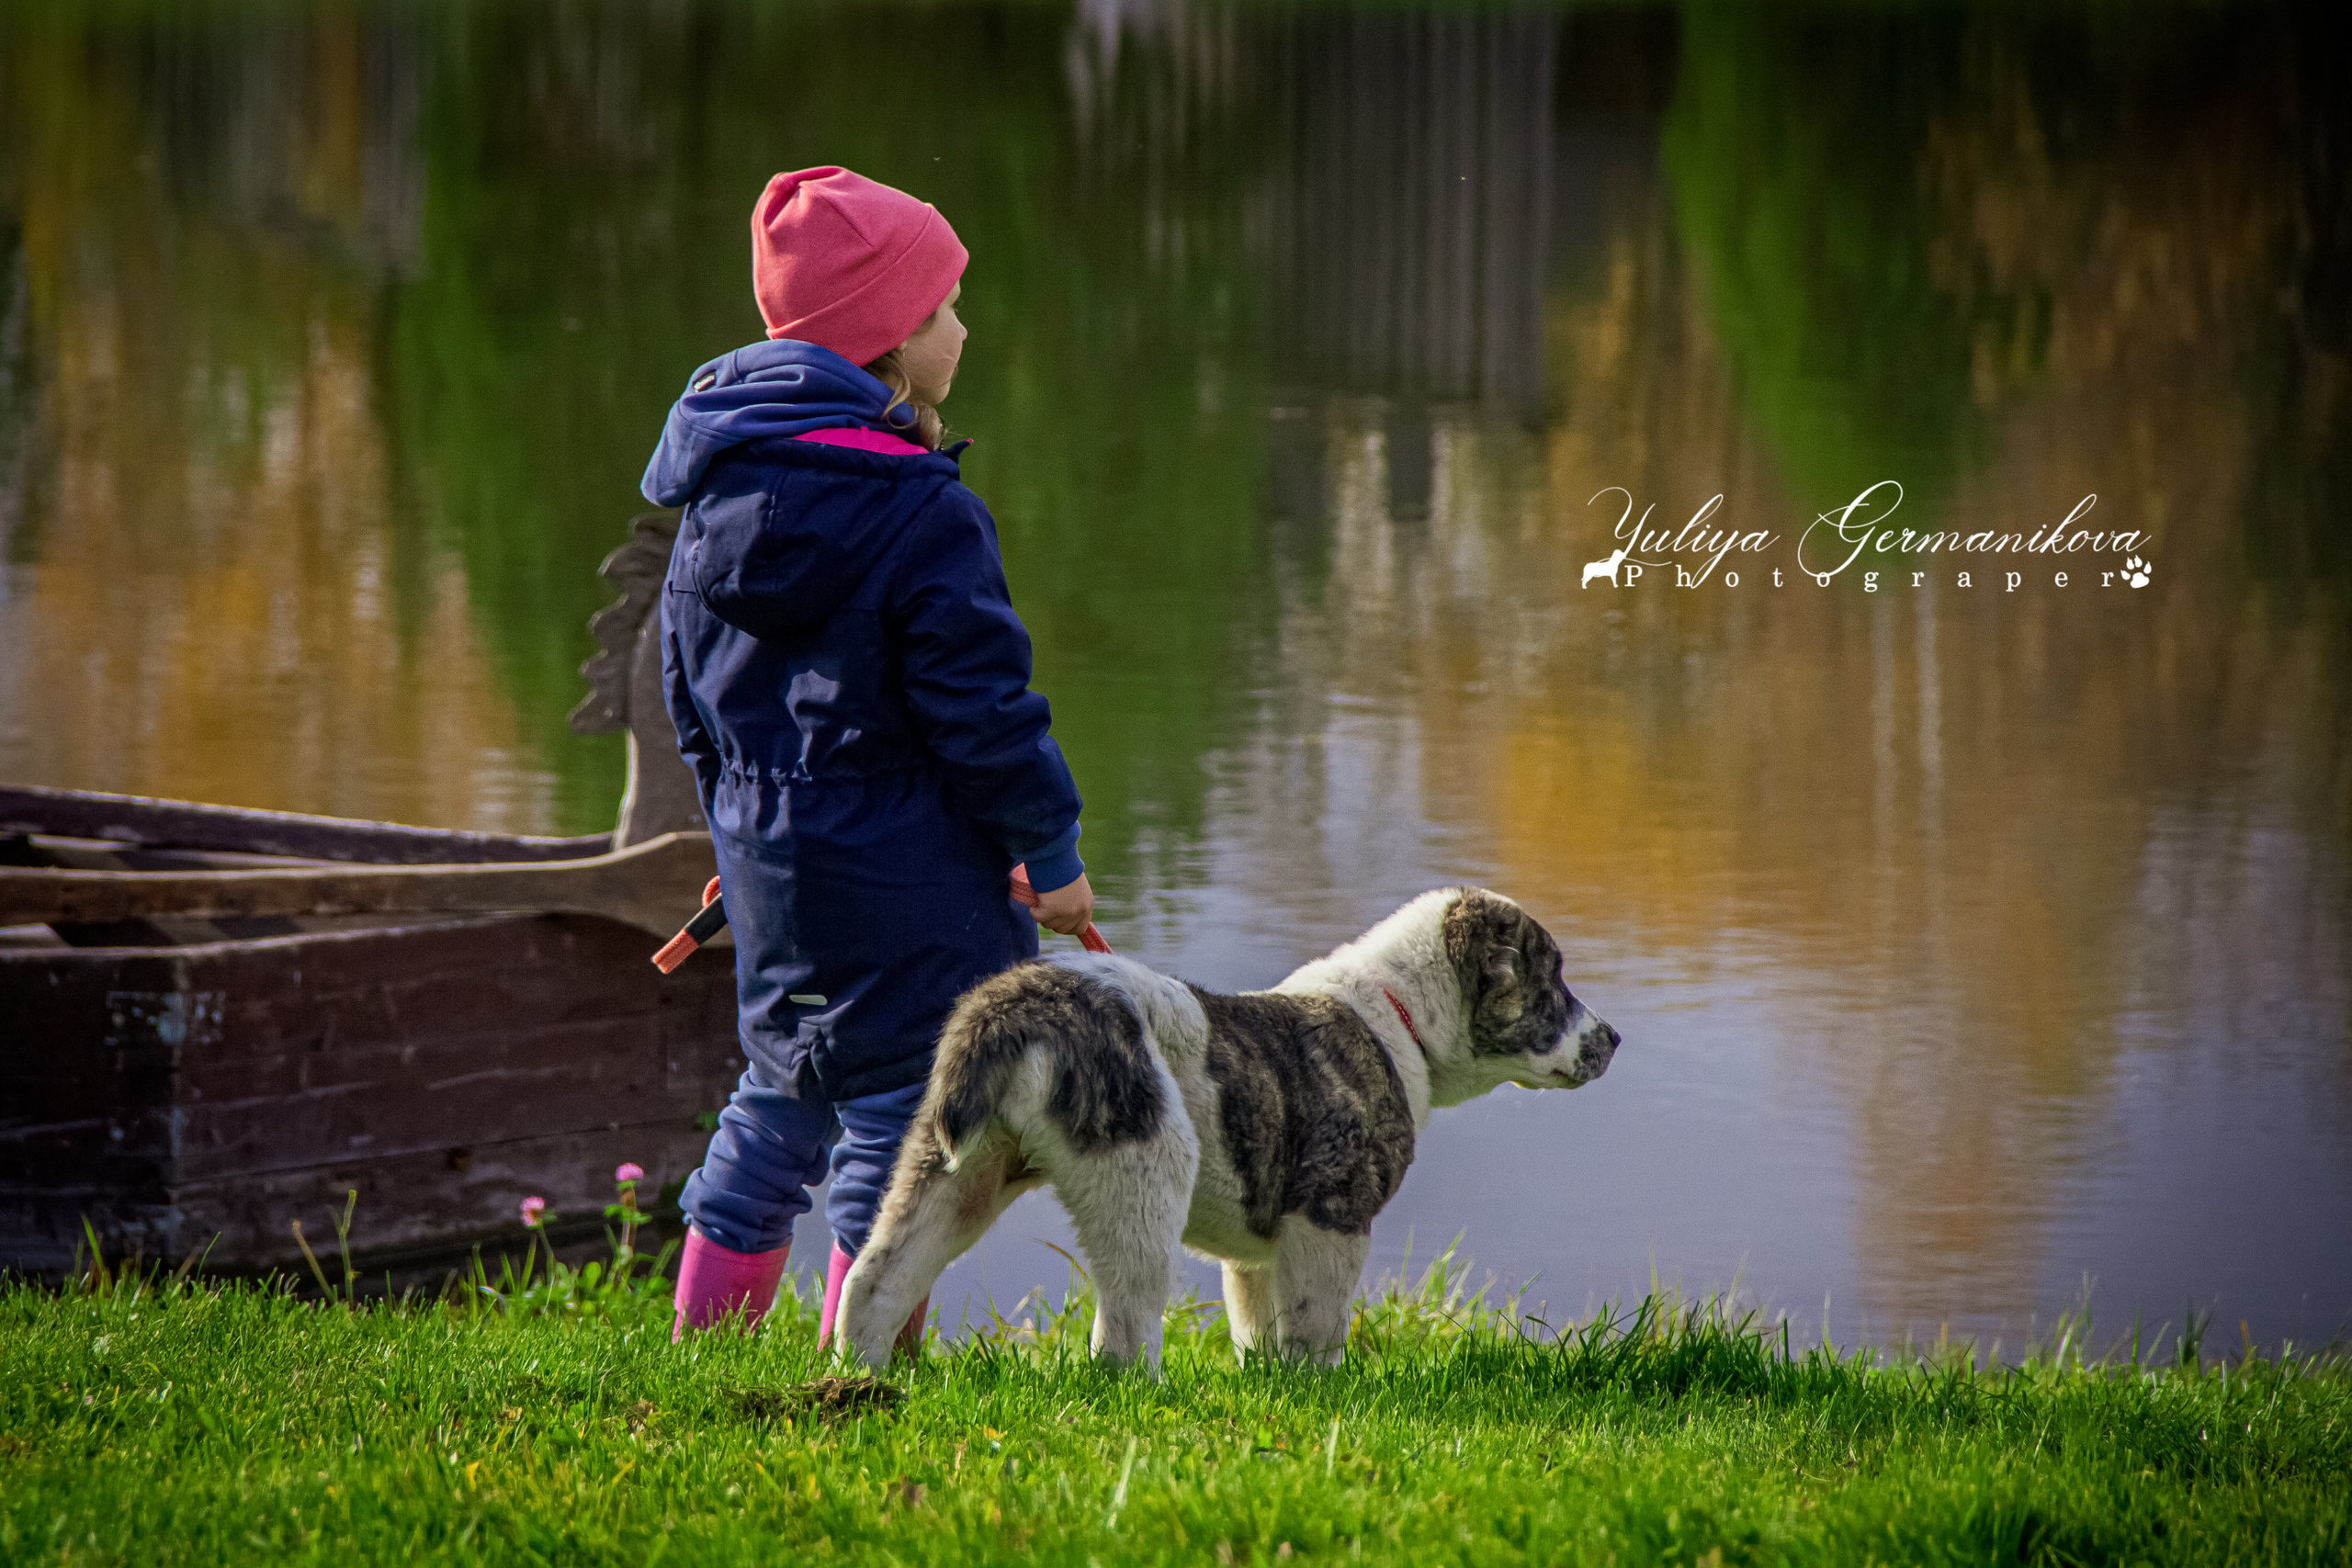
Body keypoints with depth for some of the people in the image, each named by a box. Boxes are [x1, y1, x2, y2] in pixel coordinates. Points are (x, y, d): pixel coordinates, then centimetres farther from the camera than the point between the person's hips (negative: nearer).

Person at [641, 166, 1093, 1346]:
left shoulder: (718, 497, 7)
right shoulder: (921, 514, -18)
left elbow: (687, 680, 16)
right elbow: (981, 704, -18)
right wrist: (1050, 847, -8)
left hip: (767, 853, 8)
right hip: (905, 876, -8)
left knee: (780, 1092, 19)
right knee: (899, 1113, -1)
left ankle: (702, 1339, 24)